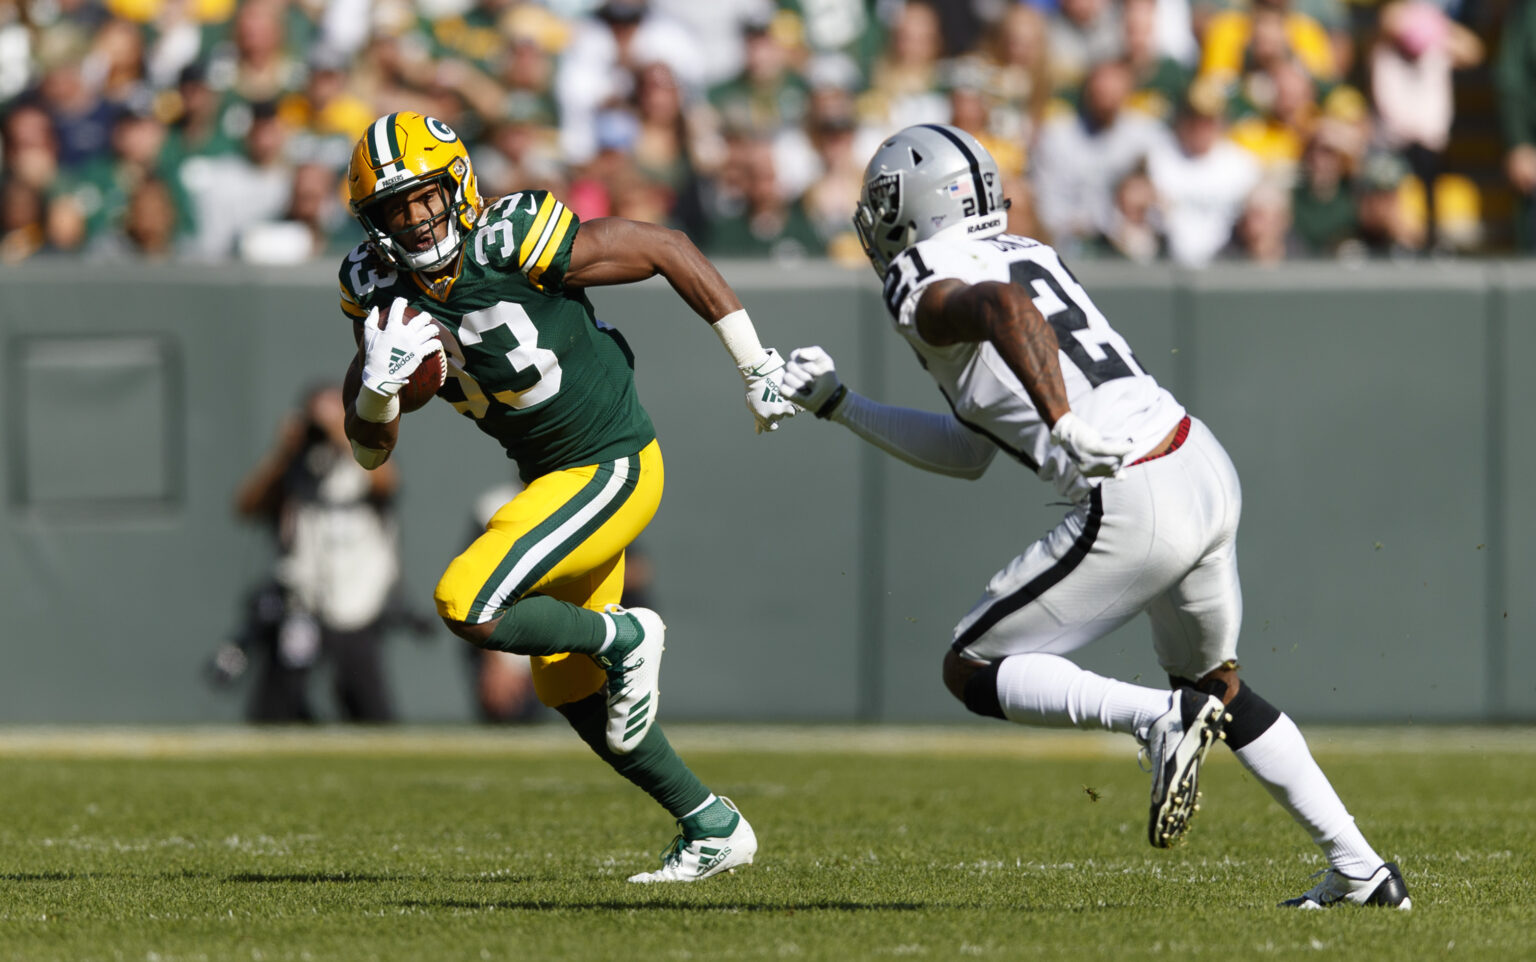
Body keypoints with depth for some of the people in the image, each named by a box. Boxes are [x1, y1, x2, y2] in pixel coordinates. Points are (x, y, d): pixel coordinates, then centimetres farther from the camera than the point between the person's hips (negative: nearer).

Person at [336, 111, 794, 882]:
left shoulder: (515, 242, -25)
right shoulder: (380, 290, -7)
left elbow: (668, 251, -15)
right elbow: (369, 449, -4)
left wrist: (756, 366, -10)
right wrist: (379, 380, -27)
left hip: (612, 470, -8)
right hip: (547, 476, 8)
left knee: (467, 606, -23)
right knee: (568, 689, 18)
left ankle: (621, 638, -1)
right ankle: (711, 826, 30)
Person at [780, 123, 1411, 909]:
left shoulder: (931, 296, -3)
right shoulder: (1026, 255, 23)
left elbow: (1006, 306, -30)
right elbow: (967, 455, 28)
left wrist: (1064, 424, -35)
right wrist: (836, 406, 31)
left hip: (1135, 508, -8)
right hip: (1208, 470, 8)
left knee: (971, 671, 6)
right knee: (1214, 686, 29)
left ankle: (1156, 718, -14)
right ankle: (1359, 869, 25)